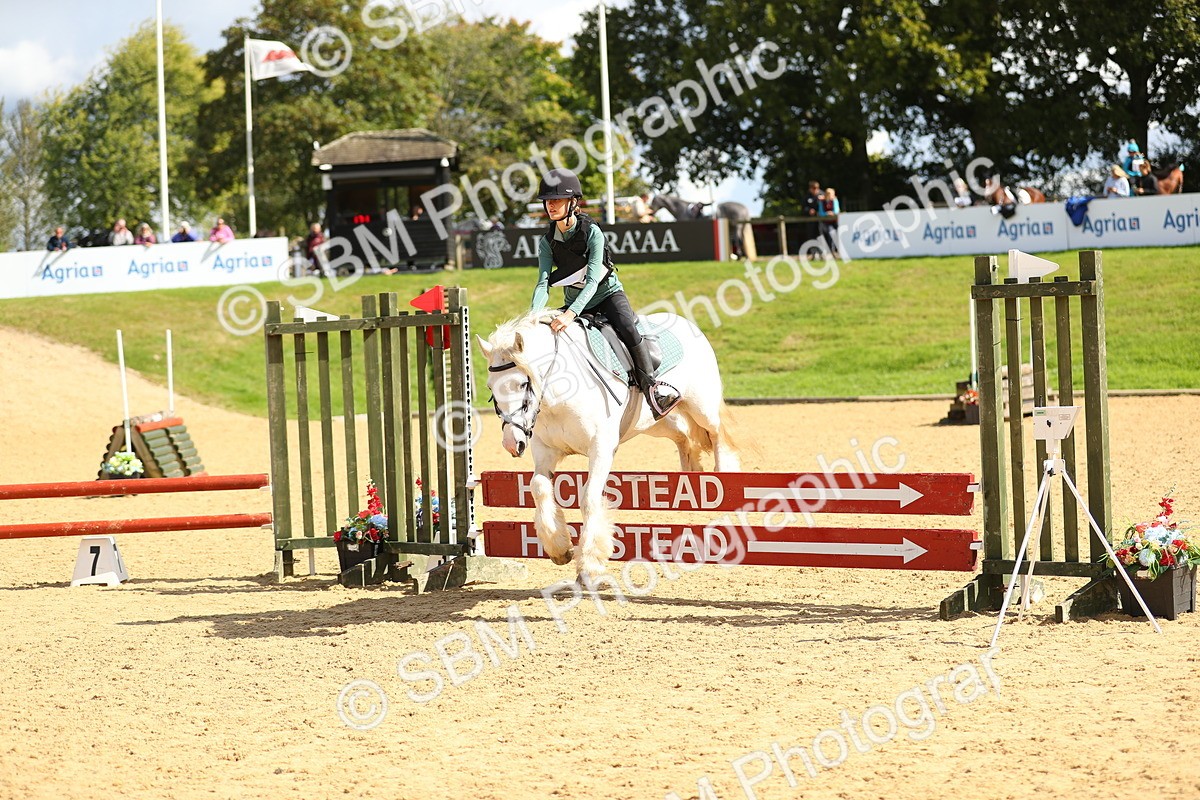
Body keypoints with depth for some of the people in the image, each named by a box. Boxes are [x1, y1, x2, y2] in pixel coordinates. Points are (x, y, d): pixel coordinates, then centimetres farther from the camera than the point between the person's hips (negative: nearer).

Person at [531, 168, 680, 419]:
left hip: (607, 294, -5)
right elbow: (543, 284, -14)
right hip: (574, 302, 5)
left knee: (629, 331, -30)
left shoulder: (592, 232, -20)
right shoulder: (547, 242, -7)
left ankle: (651, 387, -26)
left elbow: (592, 281, -27)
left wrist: (571, 314, -41)